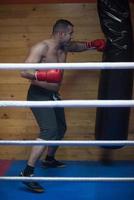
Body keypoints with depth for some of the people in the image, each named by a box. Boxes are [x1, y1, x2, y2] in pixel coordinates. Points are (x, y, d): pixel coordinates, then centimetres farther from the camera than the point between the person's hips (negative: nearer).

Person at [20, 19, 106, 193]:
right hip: (39, 95, -9)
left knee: (61, 128, 23)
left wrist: (94, 44, 10)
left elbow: (80, 46, 28)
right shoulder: (41, 48, -19)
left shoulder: (65, 47, 5)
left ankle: (49, 159, 46)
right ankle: (27, 173, -23)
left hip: (53, 95, 10)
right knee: (49, 131, -25)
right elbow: (24, 72, -27)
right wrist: (44, 75, -41)